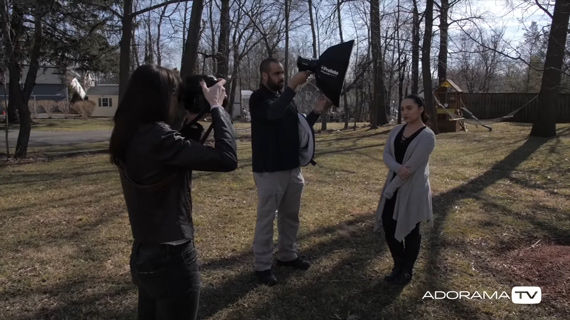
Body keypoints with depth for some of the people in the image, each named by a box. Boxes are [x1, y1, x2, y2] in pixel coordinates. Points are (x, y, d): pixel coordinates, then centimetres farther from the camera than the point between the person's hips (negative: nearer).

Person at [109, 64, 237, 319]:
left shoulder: (133, 137, 3)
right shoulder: (156, 136, -24)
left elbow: (178, 152, 17)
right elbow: (226, 159, -27)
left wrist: (194, 119, 7)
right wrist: (216, 107, -14)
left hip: (144, 255, 9)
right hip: (170, 259, -9)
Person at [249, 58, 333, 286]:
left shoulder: (285, 97, 12)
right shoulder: (258, 98, -10)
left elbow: (300, 127, 15)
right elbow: (273, 113, -33)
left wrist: (317, 111, 0)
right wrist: (293, 85, -35)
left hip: (292, 168, 8)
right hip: (269, 171, -7)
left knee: (291, 215, 17)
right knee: (266, 218, 1)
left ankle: (287, 255, 33)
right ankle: (262, 265, 13)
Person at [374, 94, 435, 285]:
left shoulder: (427, 136, -14)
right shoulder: (396, 131, 6)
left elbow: (412, 166, -19)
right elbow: (386, 154, -3)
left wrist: (390, 189, -16)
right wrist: (398, 168, -25)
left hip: (413, 190, -6)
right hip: (394, 185, 6)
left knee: (410, 230, 7)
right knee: (389, 226, 9)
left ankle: (407, 271, 26)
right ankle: (398, 265, 32)